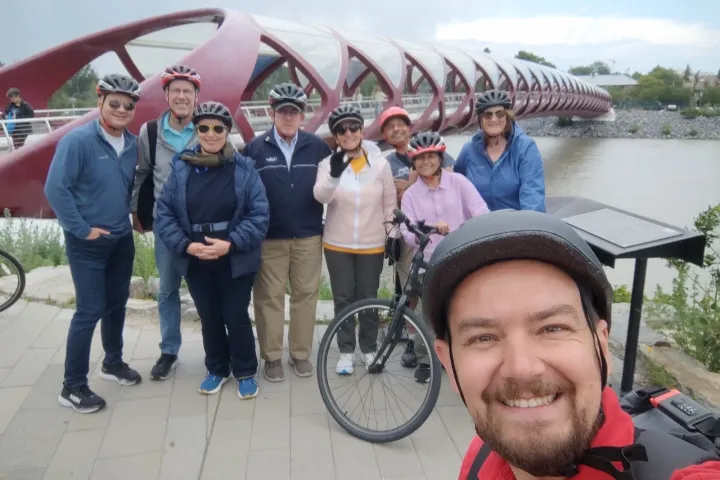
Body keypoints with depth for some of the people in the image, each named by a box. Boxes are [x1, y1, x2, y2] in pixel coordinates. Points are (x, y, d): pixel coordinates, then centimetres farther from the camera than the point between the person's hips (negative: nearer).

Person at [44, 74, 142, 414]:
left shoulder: (133, 144, 2)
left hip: (122, 240, 6)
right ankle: (73, 387, 11)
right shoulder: (78, 141, -17)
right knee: (90, 310, -4)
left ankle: (113, 363, 37)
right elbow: (55, 189, -19)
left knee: (117, 303, 17)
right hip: (87, 243, -6)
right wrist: (82, 229, -17)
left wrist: (125, 214, 8)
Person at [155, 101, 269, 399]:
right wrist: (186, 245, -14)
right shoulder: (181, 167, -2)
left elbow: (259, 214, -10)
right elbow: (164, 213, -1)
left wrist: (231, 244, -19)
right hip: (195, 261, 2)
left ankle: (246, 372, 29)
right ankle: (217, 369, 37)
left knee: (236, 317, 6)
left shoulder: (244, 168, -7)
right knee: (209, 318, 16)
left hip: (235, 260, -2)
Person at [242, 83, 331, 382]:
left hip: (309, 237, 1)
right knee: (269, 297, 6)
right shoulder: (255, 148, -1)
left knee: (305, 295, 8)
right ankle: (272, 356, 20)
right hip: (269, 238, -1)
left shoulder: (318, 147, 1)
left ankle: (301, 353, 23)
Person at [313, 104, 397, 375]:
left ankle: (370, 349, 28)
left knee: (368, 299, 10)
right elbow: (321, 196, -25)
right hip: (338, 245, 0)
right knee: (343, 299, 9)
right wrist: (335, 173, -43)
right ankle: (346, 351, 23)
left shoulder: (380, 164, -2)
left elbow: (390, 203, 5)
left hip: (372, 245, 0)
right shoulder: (328, 164, -6)